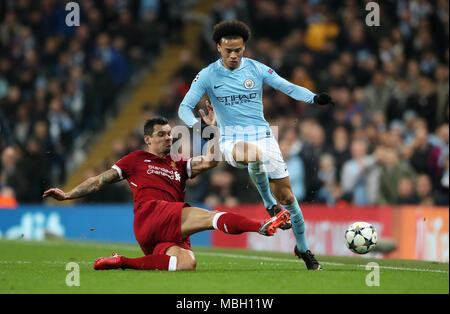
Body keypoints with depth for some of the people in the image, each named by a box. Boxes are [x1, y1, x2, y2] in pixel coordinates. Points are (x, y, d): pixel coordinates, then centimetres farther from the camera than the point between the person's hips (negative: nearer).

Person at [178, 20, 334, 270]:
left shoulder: (256, 69, 1)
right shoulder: (208, 75, -3)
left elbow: (288, 87, 2)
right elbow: (184, 107, -5)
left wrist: (314, 98, -16)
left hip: (262, 135, 3)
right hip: (231, 139, -3)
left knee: (286, 195, -1)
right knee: (254, 155, -40)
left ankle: (303, 248, 18)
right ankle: (269, 205, -15)